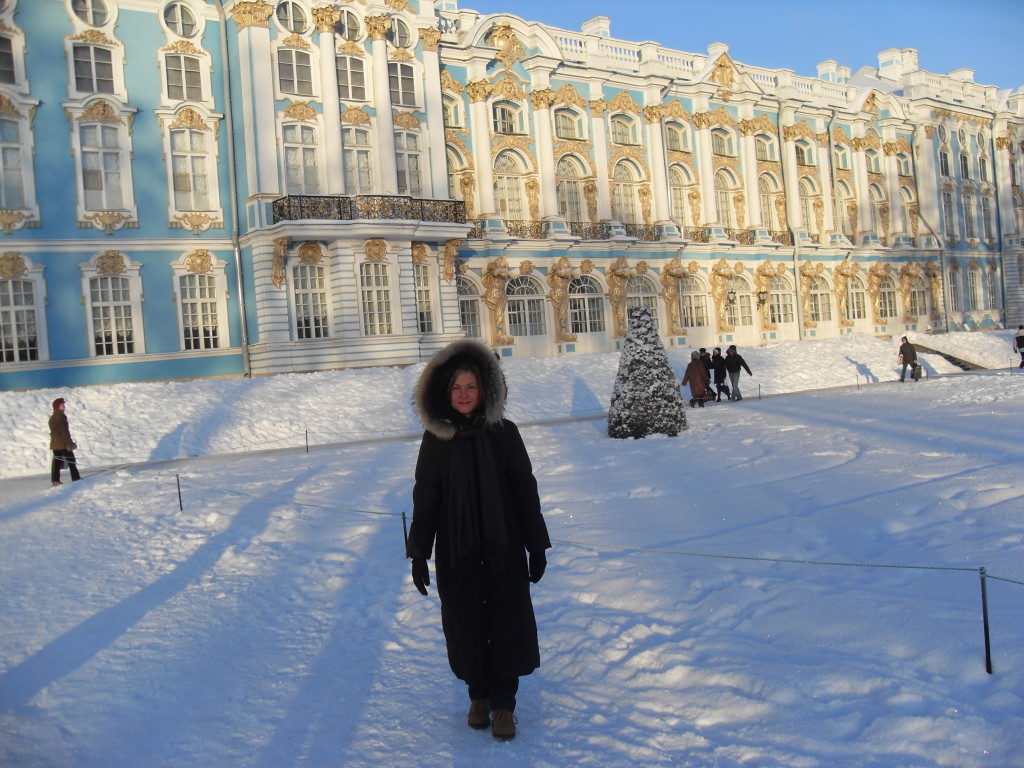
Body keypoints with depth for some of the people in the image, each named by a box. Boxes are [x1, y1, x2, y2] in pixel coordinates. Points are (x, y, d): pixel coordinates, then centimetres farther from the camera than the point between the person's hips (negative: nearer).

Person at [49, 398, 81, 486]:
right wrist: (69, 443, -16)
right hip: (63, 444, -8)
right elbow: (65, 431, -18)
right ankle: (76, 478, 6)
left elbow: (53, 432, 19)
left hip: (54, 444, 8)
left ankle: (55, 481, 4)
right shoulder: (61, 416, -14)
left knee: (56, 461, 7)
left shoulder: (52, 417, 14)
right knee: (71, 460, 2)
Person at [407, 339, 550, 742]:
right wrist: (418, 554, -1)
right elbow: (425, 500, 2)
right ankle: (478, 695, 31)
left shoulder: (504, 433, -3)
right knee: (466, 626, 9)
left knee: (507, 623, 4)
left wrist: (537, 546, -1)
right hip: (455, 553, 1)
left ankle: (504, 704, 20)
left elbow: (526, 492, 1)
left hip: (503, 549, 0)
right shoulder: (435, 441, -1)